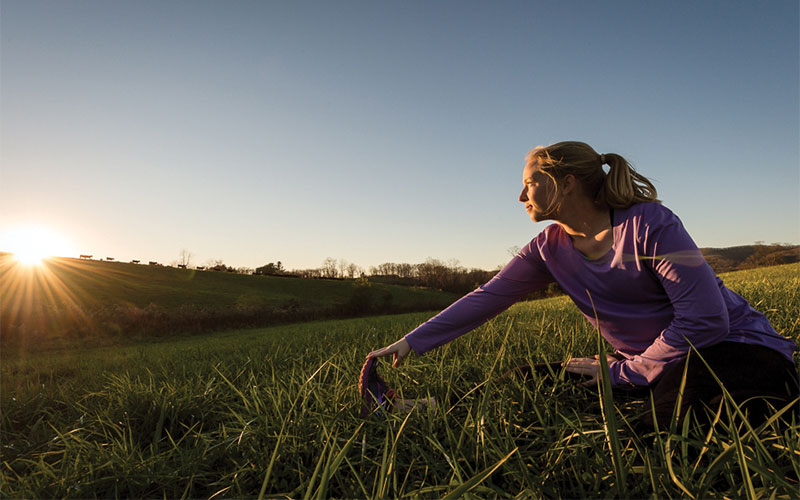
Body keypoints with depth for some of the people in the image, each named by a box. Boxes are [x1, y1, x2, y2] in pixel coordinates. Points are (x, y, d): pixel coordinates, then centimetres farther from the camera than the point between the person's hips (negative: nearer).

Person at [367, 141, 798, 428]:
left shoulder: (649, 224, -22)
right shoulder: (550, 248, -4)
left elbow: (705, 320, -22)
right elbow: (486, 298, -7)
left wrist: (621, 373, -16)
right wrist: (412, 342, -11)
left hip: (731, 346, -4)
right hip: (649, 363, 5)